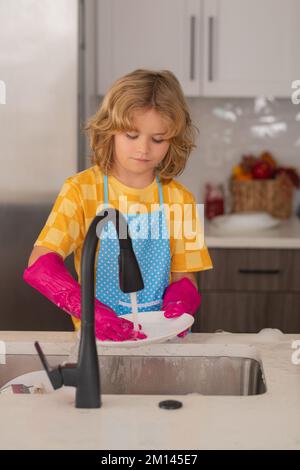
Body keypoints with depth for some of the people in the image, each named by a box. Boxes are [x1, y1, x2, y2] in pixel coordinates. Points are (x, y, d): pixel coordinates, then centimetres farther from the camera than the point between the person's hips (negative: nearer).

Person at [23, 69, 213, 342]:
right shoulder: (81, 189, -3)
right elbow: (40, 264, -13)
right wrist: (89, 310, -28)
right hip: (98, 337, -2)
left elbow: (184, 278, 6)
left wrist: (177, 307, -17)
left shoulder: (179, 199, 5)